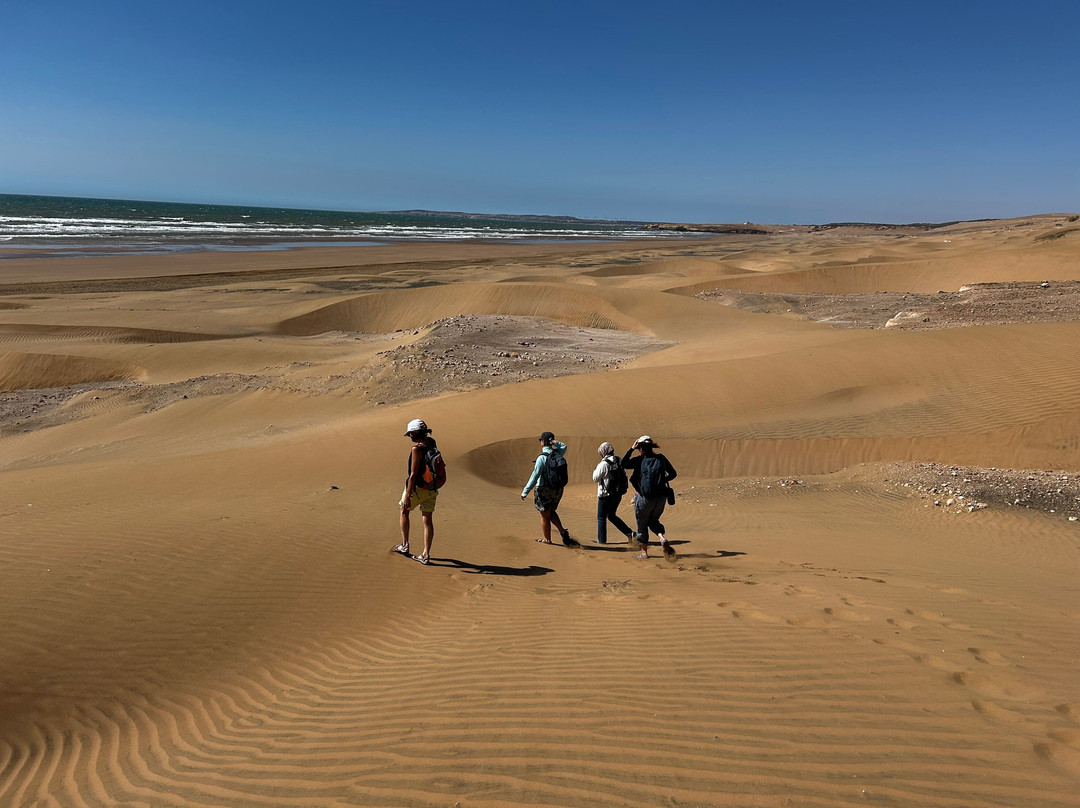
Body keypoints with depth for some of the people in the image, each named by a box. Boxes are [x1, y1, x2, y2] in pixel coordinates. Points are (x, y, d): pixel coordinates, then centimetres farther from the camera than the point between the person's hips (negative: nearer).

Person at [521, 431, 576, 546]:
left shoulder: (542, 458, -20)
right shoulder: (558, 454, 0)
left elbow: (535, 476, -23)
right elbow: (564, 446, 25)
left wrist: (525, 492, -18)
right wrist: (554, 442, 4)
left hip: (544, 491, -7)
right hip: (557, 490, 7)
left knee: (544, 515, 9)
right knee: (551, 512, 24)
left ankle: (547, 539, 20)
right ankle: (562, 531, 8)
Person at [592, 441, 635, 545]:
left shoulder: (604, 464, -17)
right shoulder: (619, 462, 3)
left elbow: (595, 478, -11)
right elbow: (623, 475, 11)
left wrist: (595, 470, 8)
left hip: (606, 495, -7)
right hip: (618, 494, 7)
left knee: (601, 517, 9)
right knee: (611, 516, 21)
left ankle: (601, 540, 15)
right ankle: (629, 533, 12)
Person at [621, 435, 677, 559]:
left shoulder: (640, 461, -11)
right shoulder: (661, 459, 2)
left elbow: (624, 463, -10)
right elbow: (672, 474, 8)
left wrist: (631, 449, -8)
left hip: (645, 498, -4)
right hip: (661, 497, 4)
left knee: (642, 524, 14)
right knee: (653, 521, 24)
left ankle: (644, 552, 21)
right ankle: (663, 538, -5)